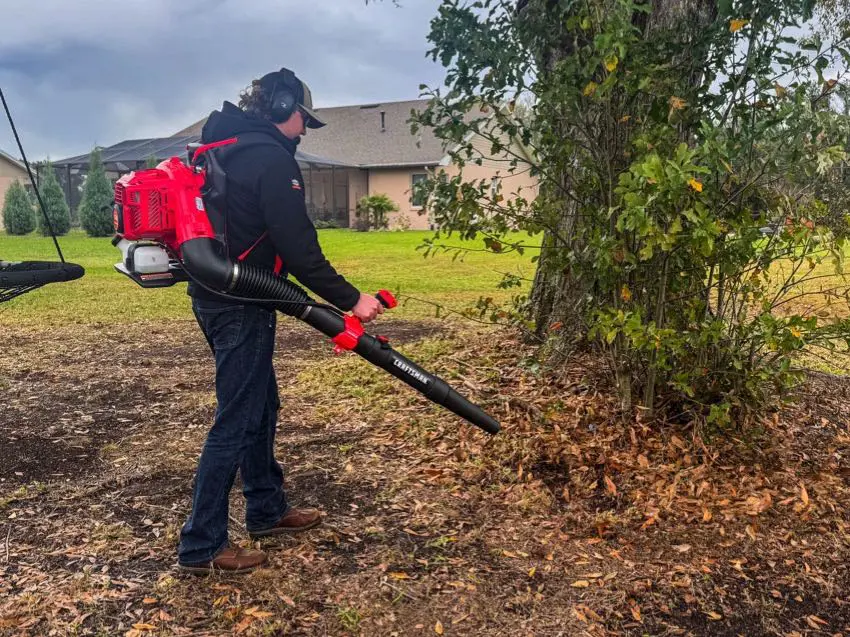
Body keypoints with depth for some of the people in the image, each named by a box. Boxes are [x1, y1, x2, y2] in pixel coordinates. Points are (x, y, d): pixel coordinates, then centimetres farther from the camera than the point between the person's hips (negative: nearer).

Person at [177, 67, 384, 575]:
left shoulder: (225, 146, 16)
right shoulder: (272, 159, -15)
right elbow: (299, 247, -20)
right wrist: (350, 299, -15)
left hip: (216, 295, 10)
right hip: (240, 305, -10)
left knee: (261, 405, 19)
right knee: (237, 421, -3)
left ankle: (267, 509, 33)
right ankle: (201, 546, 6)